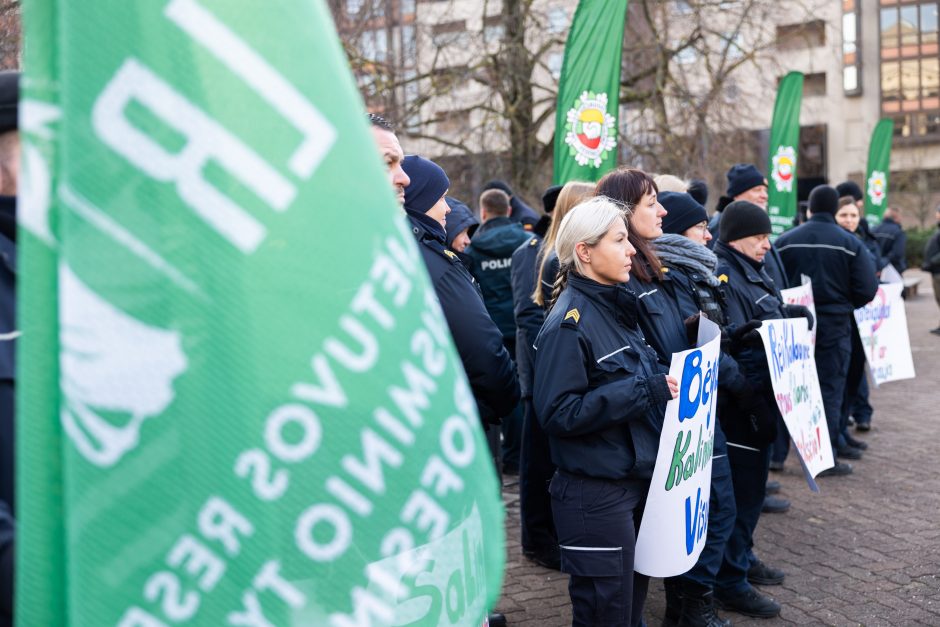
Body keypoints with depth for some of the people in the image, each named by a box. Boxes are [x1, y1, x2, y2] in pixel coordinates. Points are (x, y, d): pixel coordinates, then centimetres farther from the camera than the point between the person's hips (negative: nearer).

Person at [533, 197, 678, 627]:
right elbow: (559, 413, -23)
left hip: (637, 481, 8)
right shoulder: (569, 322, -17)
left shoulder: (617, 307, 9)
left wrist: (665, 385, 2)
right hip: (596, 497, -8)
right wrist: (645, 390, -24)